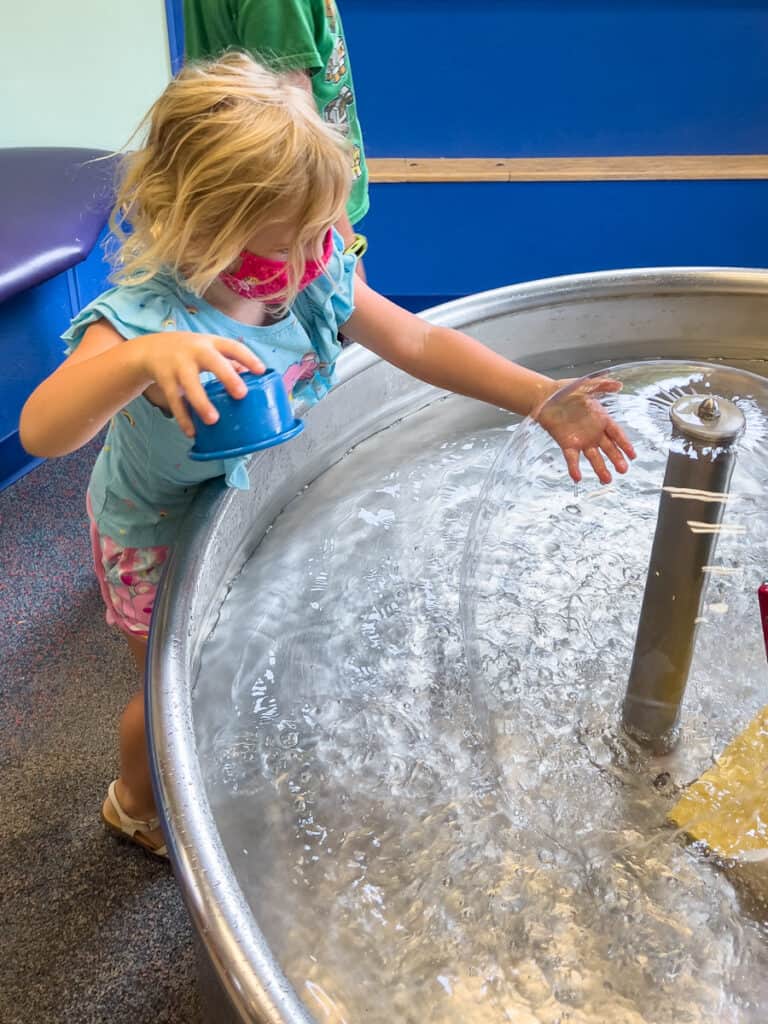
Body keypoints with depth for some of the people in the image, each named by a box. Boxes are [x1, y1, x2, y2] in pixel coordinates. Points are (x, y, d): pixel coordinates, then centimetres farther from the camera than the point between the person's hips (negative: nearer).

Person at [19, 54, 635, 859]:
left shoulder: (316, 278, -20)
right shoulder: (144, 318, -38)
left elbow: (420, 344, -12)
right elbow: (41, 431, -52)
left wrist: (544, 399, -17)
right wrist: (141, 359, -70)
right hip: (159, 539, -5)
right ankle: (135, 803, 49)